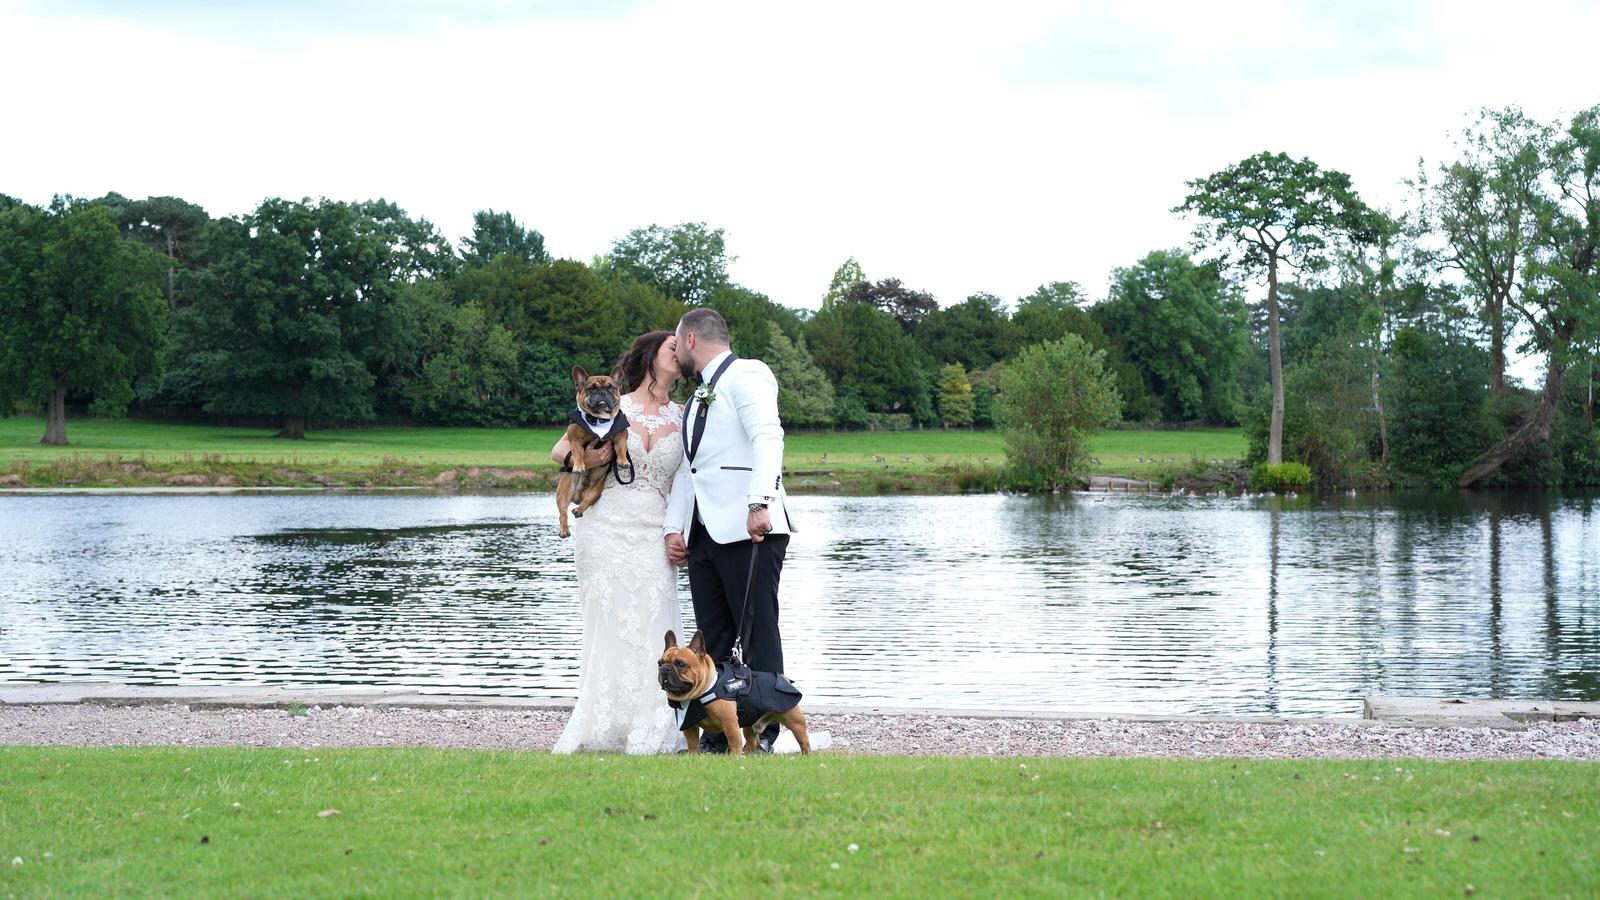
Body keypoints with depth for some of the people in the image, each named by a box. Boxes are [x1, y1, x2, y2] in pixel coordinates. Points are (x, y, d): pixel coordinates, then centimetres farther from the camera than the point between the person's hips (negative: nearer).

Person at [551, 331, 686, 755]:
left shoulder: (682, 416, 11)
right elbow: (559, 450, 10)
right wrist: (585, 458, -10)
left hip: (654, 532, 1)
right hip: (608, 529, -1)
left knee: (652, 625, -7)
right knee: (610, 623, -5)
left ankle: (650, 733, -4)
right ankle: (604, 728, -1)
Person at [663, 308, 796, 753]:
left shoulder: (746, 375, -3)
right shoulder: (698, 396, 26)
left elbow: (768, 437, -18)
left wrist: (760, 502, -31)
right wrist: (673, 527, 12)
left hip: (748, 530, -9)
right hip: (704, 534, 9)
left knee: (759, 635, -6)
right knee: (712, 640, 6)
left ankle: (764, 736, -4)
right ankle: (716, 736, 8)